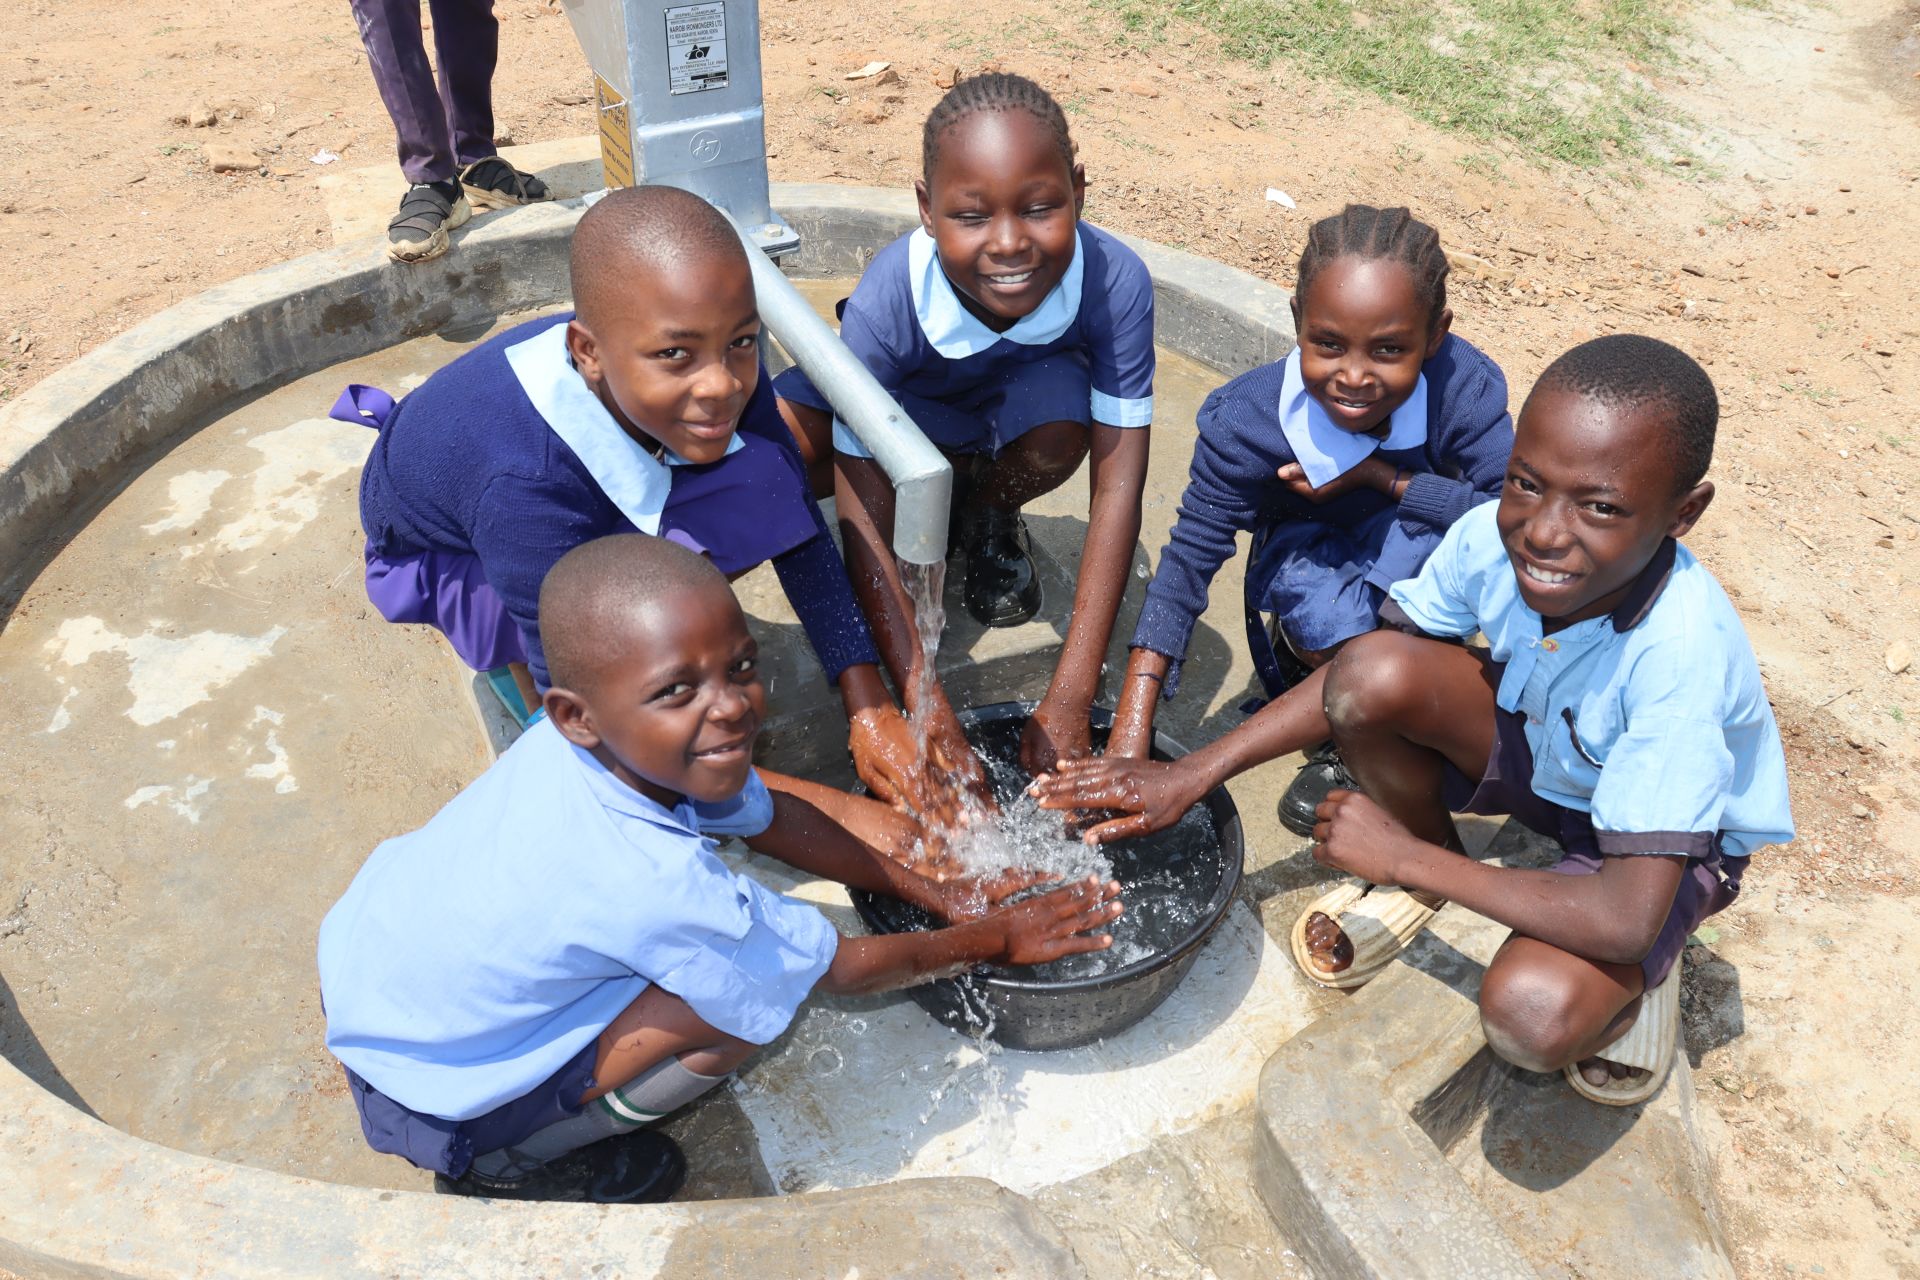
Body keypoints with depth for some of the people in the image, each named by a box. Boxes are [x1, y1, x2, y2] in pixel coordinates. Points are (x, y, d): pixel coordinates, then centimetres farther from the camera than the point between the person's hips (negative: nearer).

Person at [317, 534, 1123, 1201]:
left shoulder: (590, 743, -17)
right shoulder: (662, 885, -37)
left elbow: (770, 817, -1)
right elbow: (844, 969, -20)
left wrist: (929, 890, 1)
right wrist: (995, 938, -6)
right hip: (423, 1099, -7)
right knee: (747, 1004, -22)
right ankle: (505, 1168, 2)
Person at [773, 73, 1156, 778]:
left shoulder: (1116, 282, -36)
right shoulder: (885, 306, -38)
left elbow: (1117, 489, -34)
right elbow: (863, 526, -35)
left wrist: (1068, 700, -39)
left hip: (1030, 386, 1)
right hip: (908, 397, 0)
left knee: (1059, 432, -36)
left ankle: (988, 514, 3)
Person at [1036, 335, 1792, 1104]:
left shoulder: (1683, 656, -39)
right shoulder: (1491, 538, -26)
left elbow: (1625, 920, -38)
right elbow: (1361, 678, -10)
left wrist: (1405, 857, -31)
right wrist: (1195, 774, -18)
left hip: (1674, 834, -4)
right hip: (1539, 748, 4)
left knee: (1532, 1016, -34)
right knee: (1374, 673, -27)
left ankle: (1634, 982, 4)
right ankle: (1428, 870, 3)